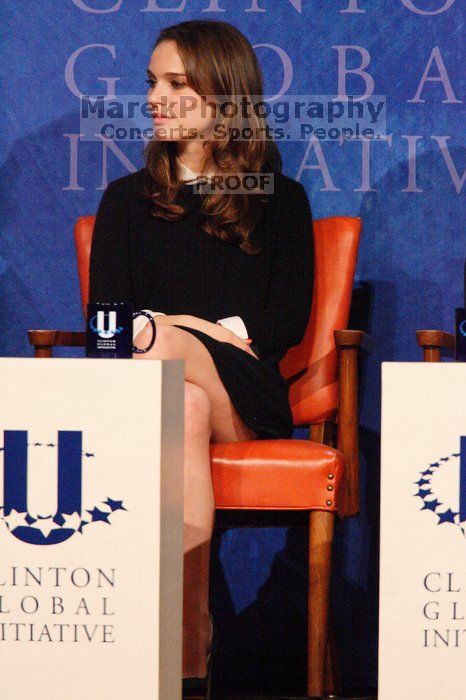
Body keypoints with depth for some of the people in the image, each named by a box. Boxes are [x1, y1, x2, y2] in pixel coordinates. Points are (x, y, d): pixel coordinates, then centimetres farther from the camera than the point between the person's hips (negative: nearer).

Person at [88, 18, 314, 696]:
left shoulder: (280, 200, 15)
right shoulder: (128, 199, 20)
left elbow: (287, 322, 4)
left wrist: (169, 331, -8)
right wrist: (217, 331, -8)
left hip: (247, 398, -1)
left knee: (168, 350, -37)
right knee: (185, 410, -38)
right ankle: (192, 642, -52)